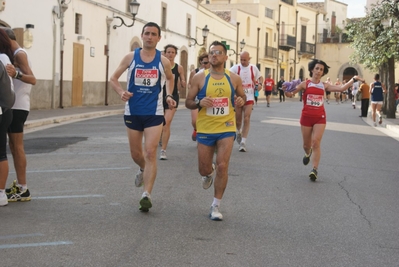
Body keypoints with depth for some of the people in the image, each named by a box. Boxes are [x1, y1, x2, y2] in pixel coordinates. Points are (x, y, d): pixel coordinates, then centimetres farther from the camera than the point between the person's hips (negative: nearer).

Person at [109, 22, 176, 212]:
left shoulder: (163, 61, -1)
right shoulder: (131, 57, -2)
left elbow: (170, 79, 19)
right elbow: (113, 78, 3)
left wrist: (169, 95, 1)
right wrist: (121, 92, -16)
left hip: (154, 113, -1)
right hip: (133, 112, 2)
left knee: (150, 152, -12)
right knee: (136, 153, 13)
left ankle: (146, 195, -12)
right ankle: (143, 170, 48)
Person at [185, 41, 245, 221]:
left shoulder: (234, 78, 0)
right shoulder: (199, 78, -4)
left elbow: (242, 96, 15)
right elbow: (188, 102, 0)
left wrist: (241, 100, -9)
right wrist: (199, 102, -22)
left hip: (226, 128, 0)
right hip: (205, 129, 0)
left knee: (222, 166, -11)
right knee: (203, 169, 7)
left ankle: (216, 206, 2)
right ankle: (209, 173, 47)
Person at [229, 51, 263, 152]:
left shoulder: (253, 68, 3)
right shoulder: (235, 68, -6)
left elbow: (260, 77, 20)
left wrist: (260, 84, -1)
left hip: (249, 97, 1)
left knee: (247, 119, -8)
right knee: (238, 119, 9)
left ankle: (243, 142, -4)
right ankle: (239, 132, 43)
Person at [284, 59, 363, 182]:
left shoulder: (324, 85, 3)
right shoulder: (305, 84, -4)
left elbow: (341, 88, -1)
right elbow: (290, 94, -7)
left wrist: (353, 79, -2)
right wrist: (287, 90, -29)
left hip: (320, 117, 0)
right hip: (306, 116, 0)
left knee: (316, 143, -12)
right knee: (306, 144, 13)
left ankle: (315, 169, -10)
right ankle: (308, 153, 50)